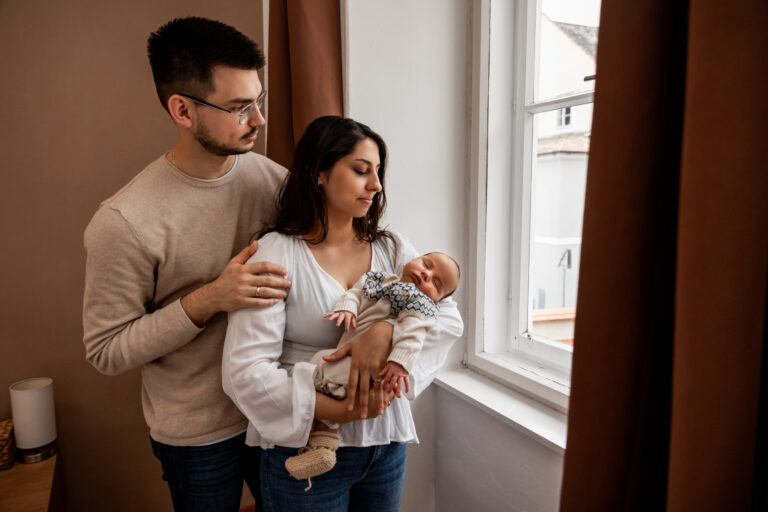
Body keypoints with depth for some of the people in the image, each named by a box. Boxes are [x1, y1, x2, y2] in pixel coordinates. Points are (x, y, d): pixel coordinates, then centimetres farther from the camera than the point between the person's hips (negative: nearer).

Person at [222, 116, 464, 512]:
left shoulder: (391, 249, 3)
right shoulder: (276, 253, -13)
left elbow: (449, 318, -7)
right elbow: (244, 371, -19)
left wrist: (386, 330, -25)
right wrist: (337, 410, -25)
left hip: (387, 443, 5)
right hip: (307, 448, -4)